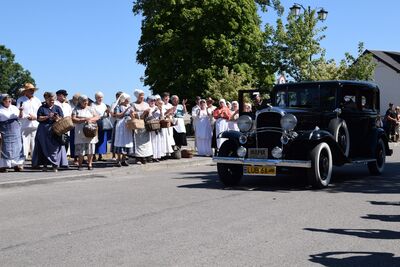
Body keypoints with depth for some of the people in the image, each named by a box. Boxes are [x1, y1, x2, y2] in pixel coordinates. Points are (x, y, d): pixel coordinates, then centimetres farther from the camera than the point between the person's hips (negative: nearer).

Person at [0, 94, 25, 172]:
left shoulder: (14, 108, 11)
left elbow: (20, 117, 14)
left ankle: (17, 165, 11)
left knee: (17, 147, 5)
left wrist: (21, 111, -7)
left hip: (15, 132, 5)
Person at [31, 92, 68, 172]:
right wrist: (47, 117, -14)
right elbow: (39, 118, -1)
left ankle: (55, 165, -3)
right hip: (44, 130, -1)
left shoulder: (57, 108, 13)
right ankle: (44, 165, 5)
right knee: (44, 147, -1)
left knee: (55, 147, -6)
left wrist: (57, 119, -15)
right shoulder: (42, 108, 8)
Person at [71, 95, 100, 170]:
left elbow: (97, 117, 8)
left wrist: (91, 119, -10)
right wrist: (84, 120, -13)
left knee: (90, 149, -1)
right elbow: (73, 119, -5)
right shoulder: (76, 109, 6)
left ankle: (90, 164, 7)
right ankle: (80, 165, 6)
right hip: (80, 132, -2)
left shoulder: (90, 109, 14)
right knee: (80, 150, -4)